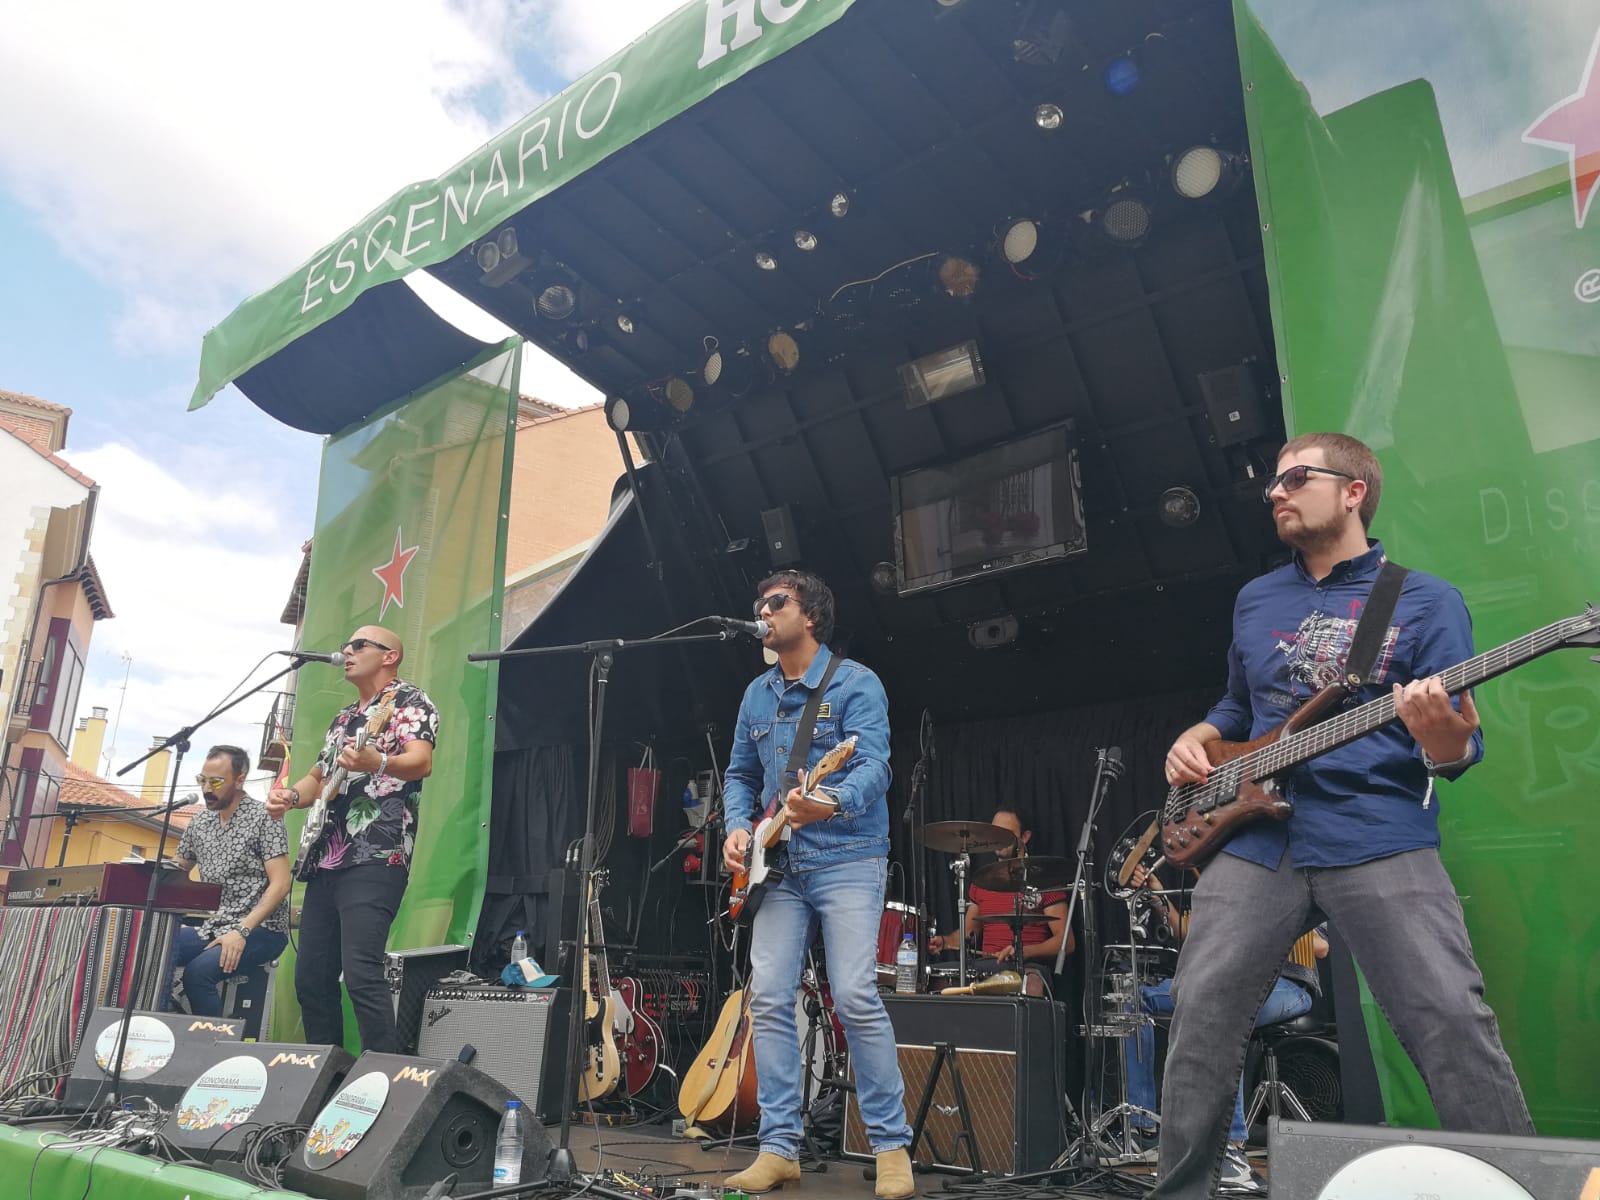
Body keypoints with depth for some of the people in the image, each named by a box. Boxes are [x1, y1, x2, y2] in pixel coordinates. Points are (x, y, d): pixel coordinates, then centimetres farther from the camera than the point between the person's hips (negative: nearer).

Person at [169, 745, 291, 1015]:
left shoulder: (262, 818, -8)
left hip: (260, 930, -6)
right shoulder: (199, 823, 12)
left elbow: (280, 884, -14)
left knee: (198, 970, -29)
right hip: (212, 928, 6)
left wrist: (241, 930, -24)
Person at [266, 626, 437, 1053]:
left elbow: (421, 762, -19)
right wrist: (290, 795, 8)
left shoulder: (409, 699, -1)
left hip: (375, 858, -9)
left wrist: (376, 763, -40)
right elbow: (318, 775, 31)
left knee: (361, 972, -18)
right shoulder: (344, 716, 25)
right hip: (327, 860, 9)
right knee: (311, 977, 9)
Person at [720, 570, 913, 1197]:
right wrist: (738, 828, 1)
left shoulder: (855, 682, -6)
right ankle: (779, 1148, 10)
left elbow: (874, 764, -18)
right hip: (780, 865, 6)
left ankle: (892, 1145, 4)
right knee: (768, 999, -1)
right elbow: (740, 775, 20)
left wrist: (832, 804, -38)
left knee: (855, 996, -11)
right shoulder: (757, 695, 14)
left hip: (848, 858, -6)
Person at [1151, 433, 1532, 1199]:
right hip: (1256, 839, 4)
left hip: (1381, 840, -4)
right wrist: (1196, 740, 6)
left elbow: (1457, 757, -4)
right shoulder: (1255, 601, 15)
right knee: (1200, 1018, 1)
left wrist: (1440, 729, -27)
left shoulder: (1426, 601, 1)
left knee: (1454, 1028, -10)